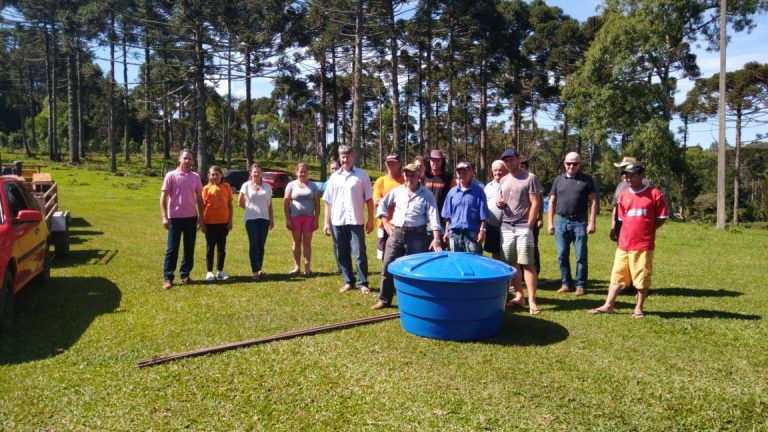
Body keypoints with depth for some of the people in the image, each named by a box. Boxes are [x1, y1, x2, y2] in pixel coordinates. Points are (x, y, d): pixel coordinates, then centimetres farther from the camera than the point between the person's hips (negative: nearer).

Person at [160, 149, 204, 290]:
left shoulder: (195, 177, 6)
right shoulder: (171, 176, -3)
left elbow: (199, 198, 10)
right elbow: (163, 197, -4)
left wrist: (201, 217, 5)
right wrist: (164, 217, -12)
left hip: (191, 217, 3)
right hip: (175, 217, -3)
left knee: (189, 248, 8)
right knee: (172, 248, -1)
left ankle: (185, 274, 19)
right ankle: (167, 278, 4)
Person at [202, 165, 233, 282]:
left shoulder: (226, 187, 2)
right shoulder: (207, 188, -2)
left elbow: (230, 204, 5)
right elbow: (203, 205, -1)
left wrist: (230, 220, 0)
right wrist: (202, 222, -5)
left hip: (223, 222, 2)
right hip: (210, 222, -1)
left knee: (222, 247, 8)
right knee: (210, 247, 6)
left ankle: (220, 271, 17)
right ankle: (209, 272, 12)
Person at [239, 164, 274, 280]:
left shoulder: (267, 187, 9)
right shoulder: (246, 186, 1)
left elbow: (270, 205, 10)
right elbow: (240, 203, 6)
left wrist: (272, 219, 7)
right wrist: (250, 208, 8)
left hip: (264, 218, 3)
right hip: (251, 219, -2)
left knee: (261, 244, 5)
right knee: (253, 244, -6)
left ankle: (259, 269, 14)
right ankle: (255, 271, -7)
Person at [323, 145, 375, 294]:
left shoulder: (362, 175, -1)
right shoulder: (334, 177, 9)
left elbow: (369, 199, 0)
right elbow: (328, 202, 11)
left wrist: (370, 220, -3)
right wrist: (327, 222, 7)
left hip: (355, 221, -4)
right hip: (337, 222, 4)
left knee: (359, 254, -2)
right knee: (342, 254, 10)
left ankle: (363, 283, 7)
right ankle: (348, 281, 21)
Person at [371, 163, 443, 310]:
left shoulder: (427, 195, -3)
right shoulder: (397, 191, 7)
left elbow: (433, 217, -11)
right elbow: (382, 204, 20)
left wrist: (436, 239, -21)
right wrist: (385, 223, 10)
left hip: (416, 235, -3)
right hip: (396, 233, 4)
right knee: (388, 266, 5)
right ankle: (384, 299, 17)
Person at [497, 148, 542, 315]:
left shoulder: (530, 178, -4)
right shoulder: (503, 180, 14)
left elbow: (535, 203, -8)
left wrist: (529, 226, -13)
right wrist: (500, 203, -1)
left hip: (523, 226, -6)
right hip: (505, 226, 6)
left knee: (527, 264, -8)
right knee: (511, 263, 7)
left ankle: (532, 301, -6)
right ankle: (519, 296, 16)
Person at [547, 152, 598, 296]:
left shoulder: (586, 180, 3)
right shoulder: (558, 180, 10)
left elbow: (593, 202, 0)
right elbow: (552, 202, 12)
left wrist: (592, 223, -7)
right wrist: (550, 222, 5)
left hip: (579, 222, -3)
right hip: (561, 221, 3)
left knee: (581, 256, 0)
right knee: (562, 256, 7)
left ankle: (580, 285, 10)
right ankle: (566, 283, 18)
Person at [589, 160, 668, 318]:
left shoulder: (655, 194, -6)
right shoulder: (623, 196, 6)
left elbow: (662, 218, -1)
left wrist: (646, 230, -2)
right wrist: (632, 231, 9)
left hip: (644, 245, -4)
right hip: (623, 245, 4)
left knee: (642, 278, 5)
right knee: (617, 275, 8)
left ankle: (639, 308, 18)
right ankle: (608, 305, 13)